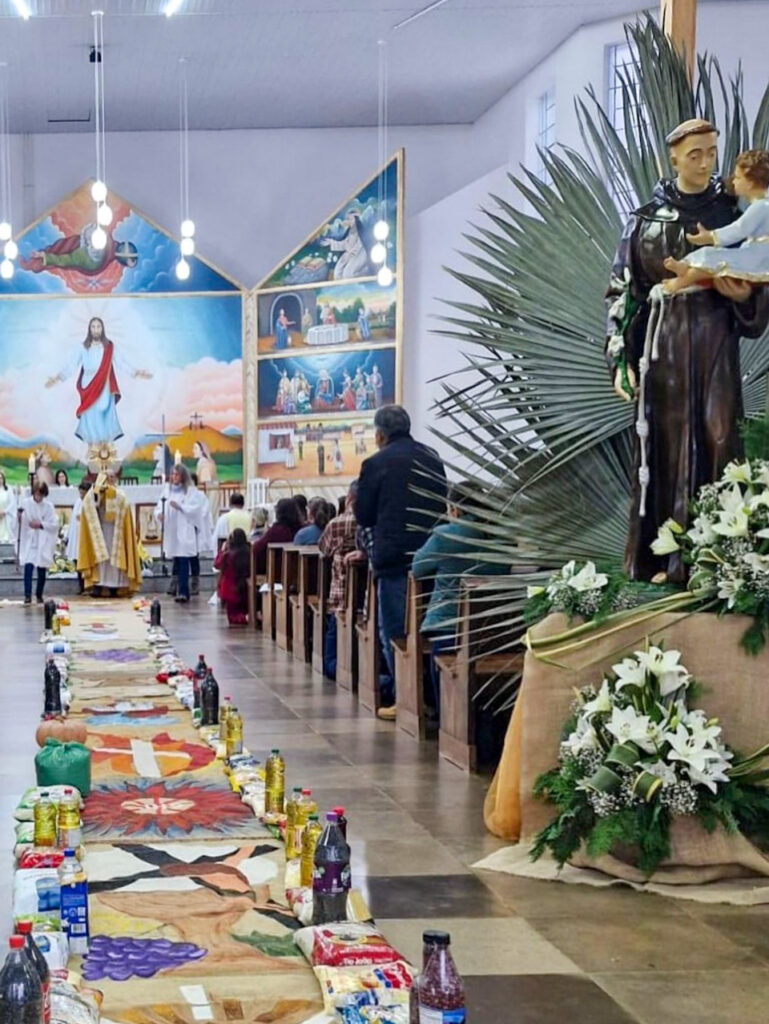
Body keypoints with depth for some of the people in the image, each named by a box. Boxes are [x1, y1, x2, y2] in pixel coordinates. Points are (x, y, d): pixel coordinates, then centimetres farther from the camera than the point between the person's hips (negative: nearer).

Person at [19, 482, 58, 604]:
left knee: (42, 570, 5)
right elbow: (22, 521, 2)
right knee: (28, 567, -15)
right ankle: (27, 595, -16)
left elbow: (54, 524, -5)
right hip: (29, 541, -1)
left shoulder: (48, 506, -2)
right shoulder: (25, 503, -1)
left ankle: (39, 595, 20)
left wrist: (40, 525, -14)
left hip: (43, 543, 1)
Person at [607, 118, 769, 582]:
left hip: (716, 341, 0)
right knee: (664, 442, -1)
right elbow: (624, 291, 4)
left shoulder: (732, 212, 6)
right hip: (664, 342, 0)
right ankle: (663, 557, 5)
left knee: (716, 438, -4)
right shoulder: (647, 219, 5)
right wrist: (621, 358, -4)